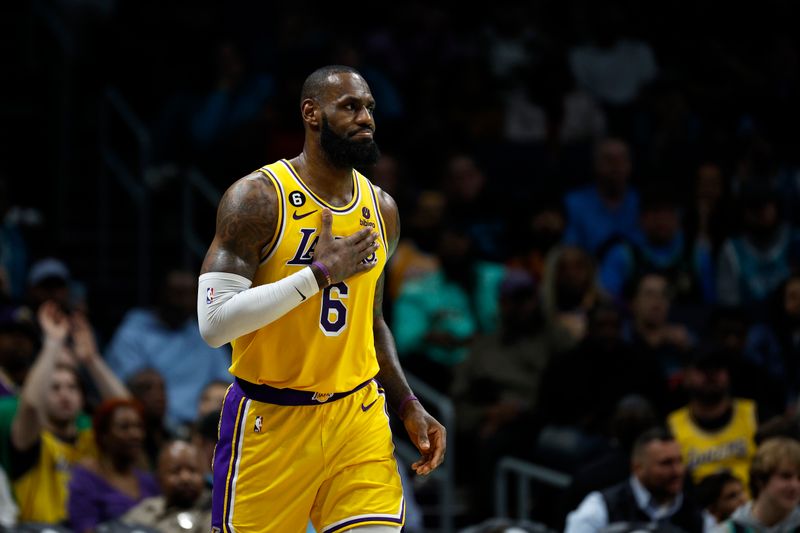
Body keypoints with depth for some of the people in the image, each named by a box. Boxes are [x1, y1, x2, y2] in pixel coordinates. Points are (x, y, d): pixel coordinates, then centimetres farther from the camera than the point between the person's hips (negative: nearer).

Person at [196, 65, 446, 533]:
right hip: (270, 423, -5)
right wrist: (319, 273, -22)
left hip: (358, 419, 5)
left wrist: (408, 405, 11)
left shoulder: (381, 209, 9)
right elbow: (214, 323, -20)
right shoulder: (258, 198, -12)